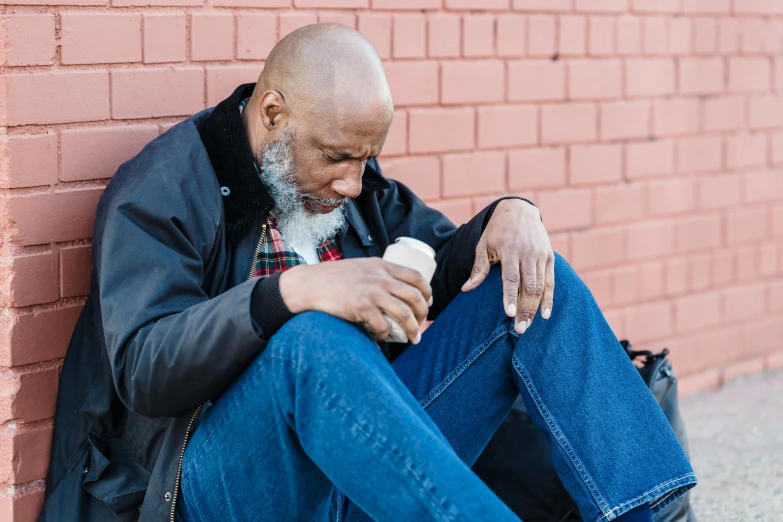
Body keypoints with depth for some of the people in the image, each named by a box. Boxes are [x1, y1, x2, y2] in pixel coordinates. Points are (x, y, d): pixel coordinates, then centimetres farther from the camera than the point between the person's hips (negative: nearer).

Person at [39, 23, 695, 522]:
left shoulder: (351, 177, 14)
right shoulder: (163, 188, -8)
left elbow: (445, 270, 21)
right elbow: (142, 369, -21)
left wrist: (509, 216, -3)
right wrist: (293, 291, -36)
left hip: (373, 454, 7)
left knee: (528, 278, -3)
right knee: (313, 341, -38)